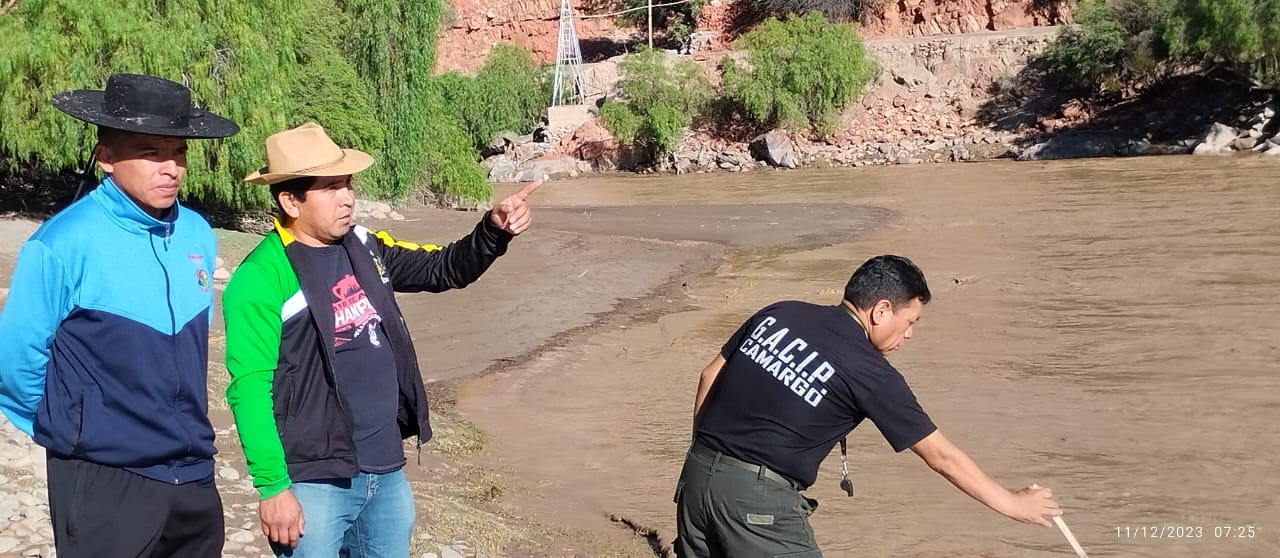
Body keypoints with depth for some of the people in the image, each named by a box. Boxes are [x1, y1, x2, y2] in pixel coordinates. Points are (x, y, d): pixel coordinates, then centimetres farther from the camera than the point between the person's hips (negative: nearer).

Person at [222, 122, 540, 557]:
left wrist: (494, 231, -5)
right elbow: (250, 389, -15)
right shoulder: (262, 277, -14)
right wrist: (273, 487, -17)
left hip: (387, 472, 7)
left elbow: (445, 269, 14)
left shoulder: (365, 248, 6)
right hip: (315, 483, -7)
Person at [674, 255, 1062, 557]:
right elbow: (941, 456, -1)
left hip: (696, 474, 7)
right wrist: (1013, 504, 10)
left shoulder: (779, 313, 8)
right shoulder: (869, 371, -7)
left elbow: (710, 378, 13)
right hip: (759, 499, -7)